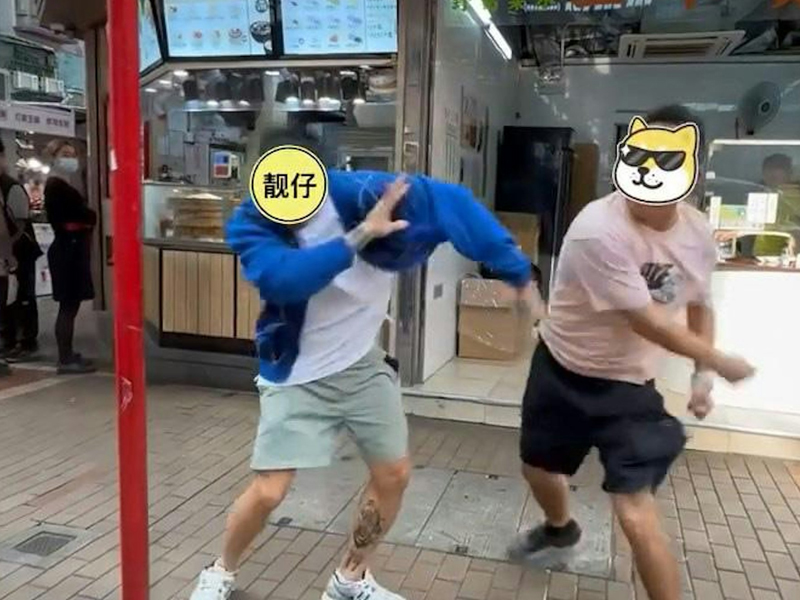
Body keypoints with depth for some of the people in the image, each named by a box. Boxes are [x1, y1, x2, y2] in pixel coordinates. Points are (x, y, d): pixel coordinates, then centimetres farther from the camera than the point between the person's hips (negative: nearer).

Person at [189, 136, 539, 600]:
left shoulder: (358, 194, -20)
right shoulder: (251, 222, -19)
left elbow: (450, 202, -20)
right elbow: (281, 278, -38)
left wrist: (516, 271, -20)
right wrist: (358, 237, -41)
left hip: (364, 364, 3)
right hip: (297, 376, -2)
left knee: (395, 475, 8)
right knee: (269, 492, -3)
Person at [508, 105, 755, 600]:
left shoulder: (699, 233, -8)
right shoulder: (599, 230, -28)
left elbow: (700, 306, 12)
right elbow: (648, 323, -24)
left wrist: (702, 376, 4)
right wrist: (720, 362, -13)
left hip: (630, 385, 2)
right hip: (562, 371, -1)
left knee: (637, 516, -10)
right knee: (539, 468, 22)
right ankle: (561, 528, 57)